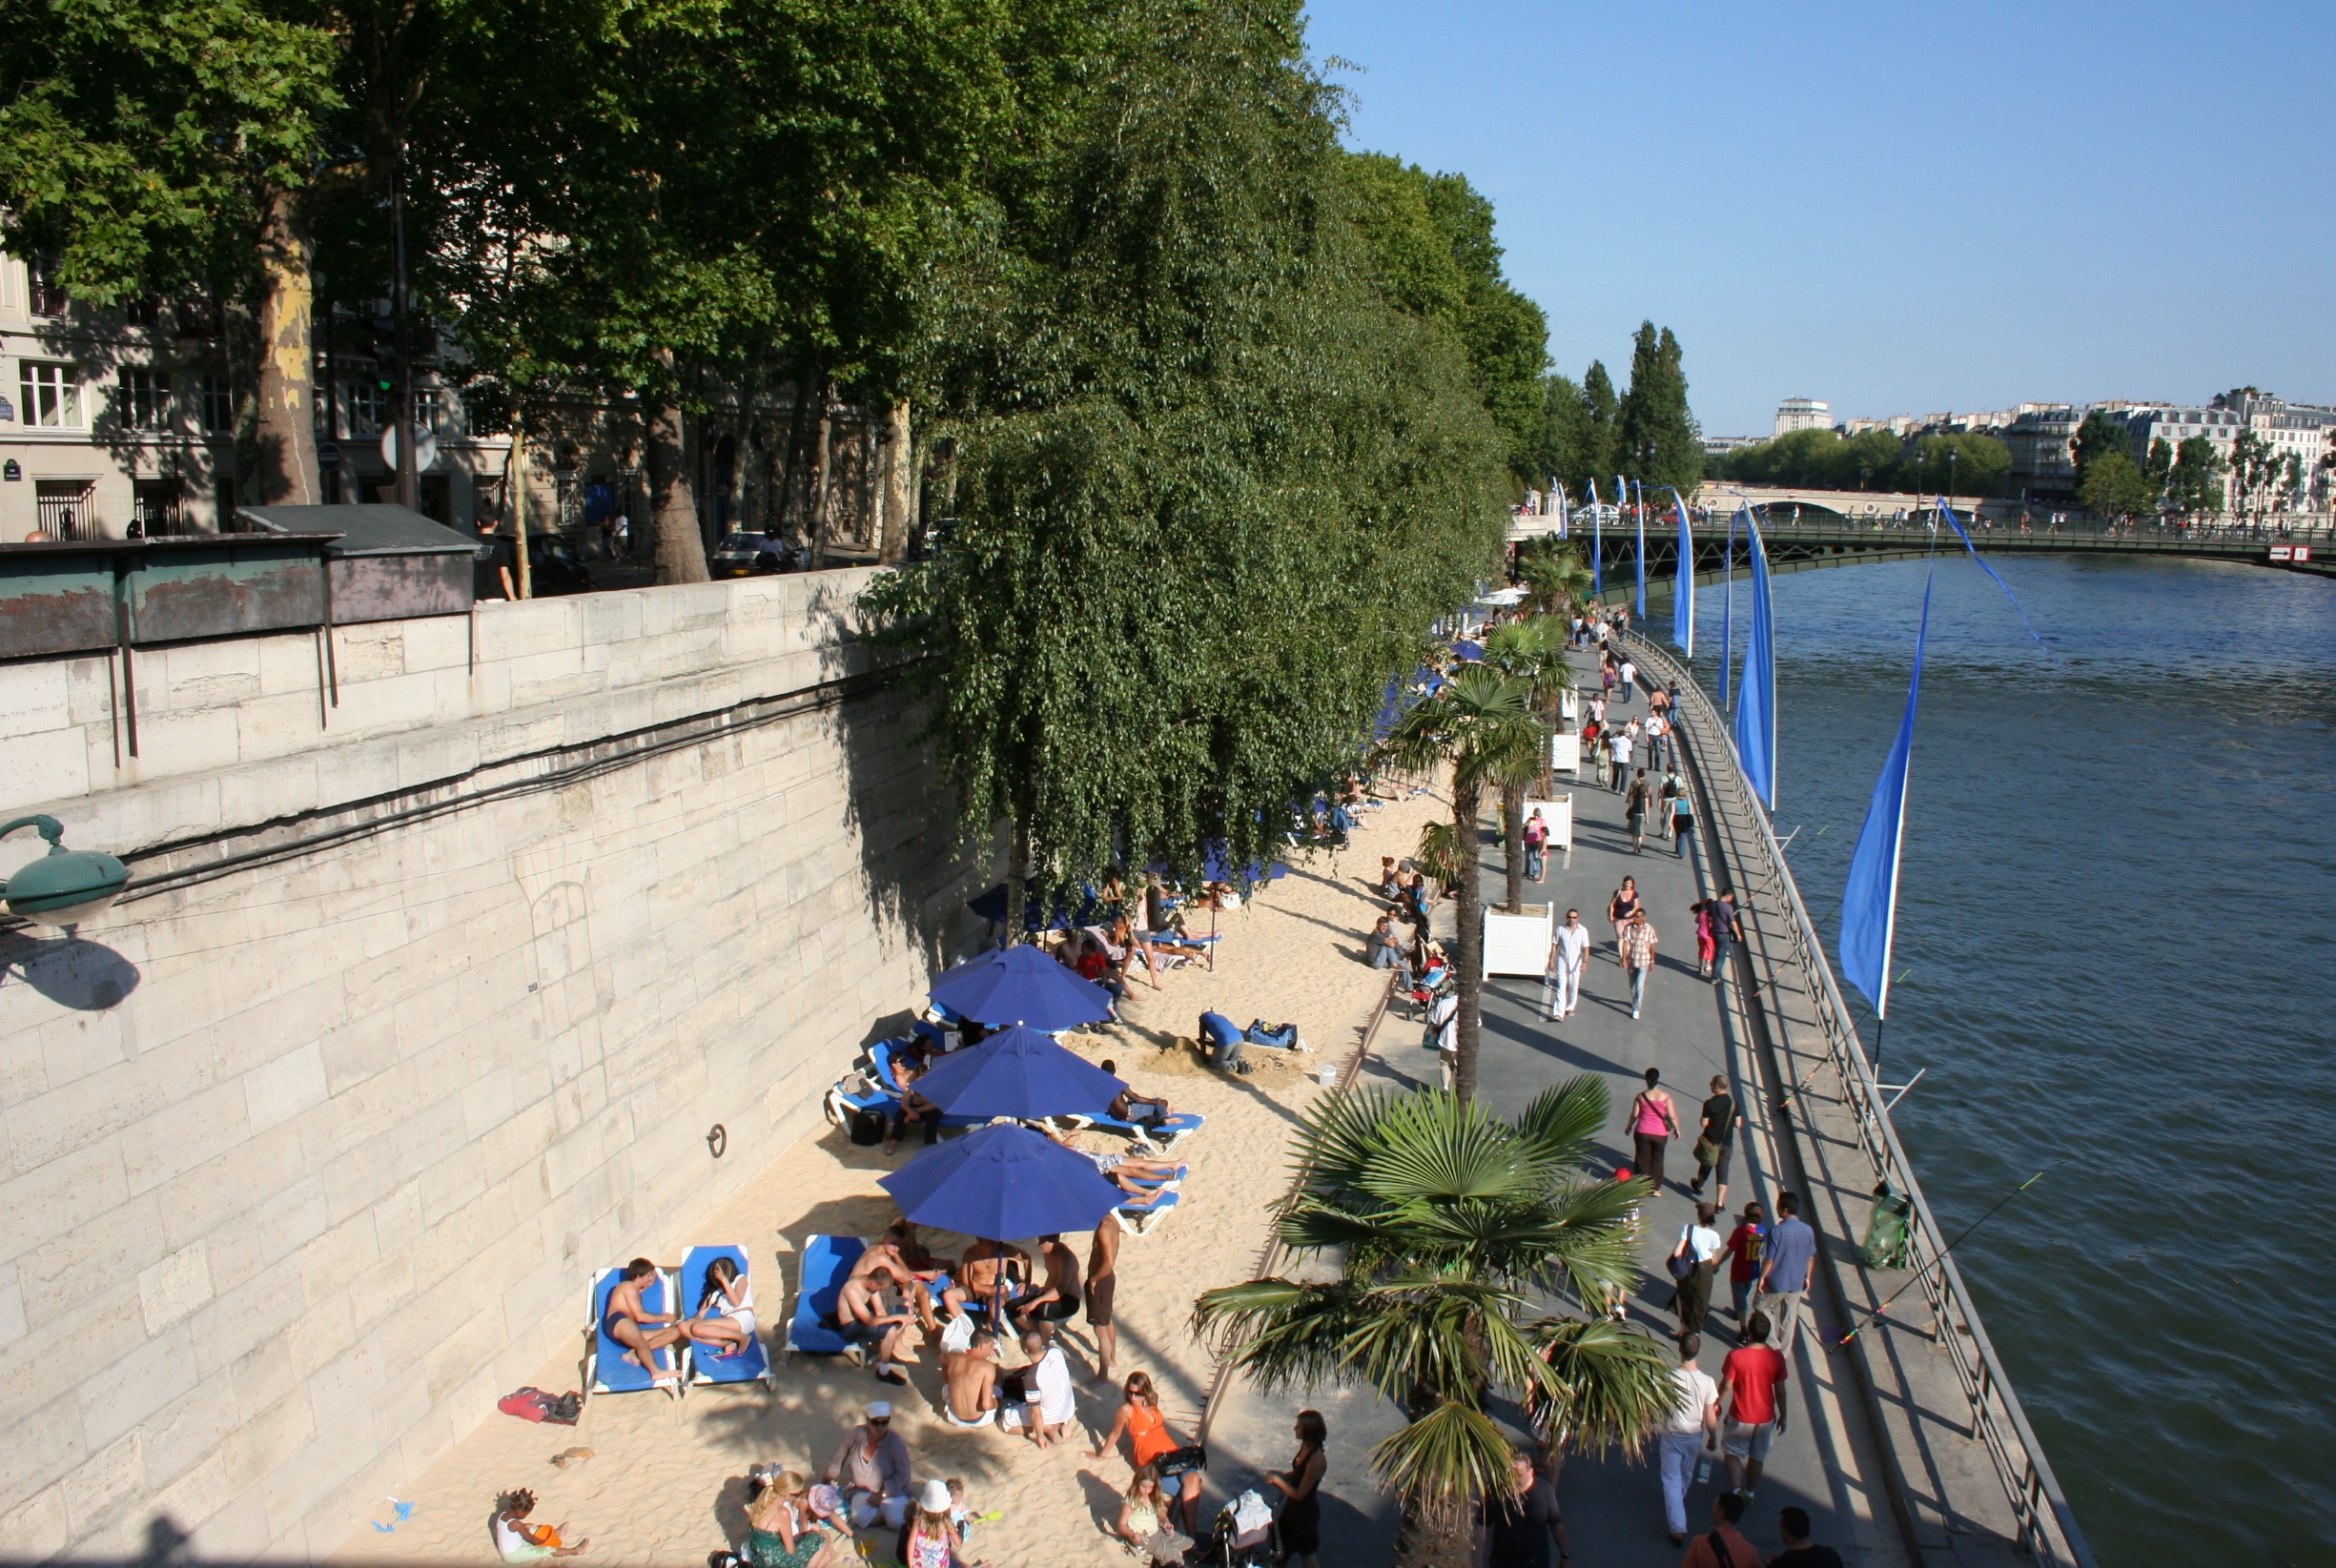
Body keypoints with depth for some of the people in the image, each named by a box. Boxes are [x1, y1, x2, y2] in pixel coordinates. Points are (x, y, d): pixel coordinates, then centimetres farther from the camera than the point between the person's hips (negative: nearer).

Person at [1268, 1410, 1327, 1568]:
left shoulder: (1317, 1461, -35)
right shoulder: (1305, 1446, -9)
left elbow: (1299, 1494, -27)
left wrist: (1278, 1480, -18)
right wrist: (1282, 1476, -5)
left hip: (1305, 1510, -8)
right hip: (1293, 1505, 8)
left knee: (1307, 1552, 15)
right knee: (1285, 1543, 27)